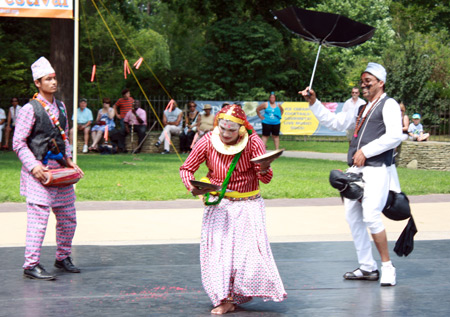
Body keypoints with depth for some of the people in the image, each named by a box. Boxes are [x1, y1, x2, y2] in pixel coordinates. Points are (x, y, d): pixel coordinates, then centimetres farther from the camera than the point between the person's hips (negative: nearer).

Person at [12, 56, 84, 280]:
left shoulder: (60, 107, 13)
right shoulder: (30, 109, -8)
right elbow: (18, 143, -8)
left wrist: (68, 160, 8)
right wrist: (33, 165, -18)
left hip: (59, 170, 7)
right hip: (39, 172, -7)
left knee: (68, 218, 12)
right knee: (38, 218, -10)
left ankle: (63, 258, 29)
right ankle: (31, 265, -5)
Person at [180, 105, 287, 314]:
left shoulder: (253, 142, -14)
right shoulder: (208, 141, -11)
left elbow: (266, 179, -15)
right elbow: (186, 168, -2)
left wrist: (264, 169, -38)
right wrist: (191, 187, -23)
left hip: (247, 205, -1)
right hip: (217, 204, 1)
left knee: (250, 249, -9)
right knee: (216, 250, -4)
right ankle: (224, 299, 5)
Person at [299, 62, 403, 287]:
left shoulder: (388, 105, -1)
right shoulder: (362, 109, 23)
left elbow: (395, 136, -15)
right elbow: (335, 122, 28)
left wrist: (366, 151, -14)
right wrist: (314, 103, 18)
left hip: (377, 169, -8)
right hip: (357, 169, 8)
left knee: (371, 216, -18)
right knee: (352, 216, 6)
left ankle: (387, 267, -6)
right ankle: (367, 268, 14)